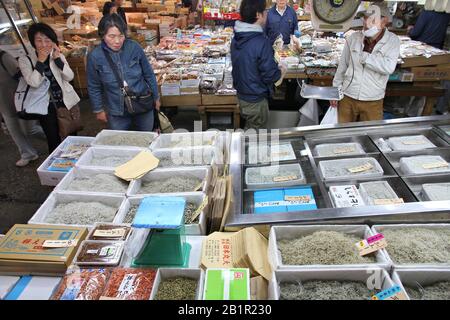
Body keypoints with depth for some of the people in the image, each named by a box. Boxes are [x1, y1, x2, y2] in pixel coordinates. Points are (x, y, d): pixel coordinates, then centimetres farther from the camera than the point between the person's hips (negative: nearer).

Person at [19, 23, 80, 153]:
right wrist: (40, 61, -20)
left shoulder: (58, 56, 6)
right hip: (46, 107, -2)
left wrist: (57, 59, -16)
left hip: (67, 102, 2)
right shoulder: (25, 60, -2)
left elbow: (69, 77, -6)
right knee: (54, 142, 0)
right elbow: (33, 83, -16)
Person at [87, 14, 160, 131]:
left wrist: (156, 97, 7)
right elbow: (94, 87, 2)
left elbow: (149, 74, 1)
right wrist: (98, 110, 7)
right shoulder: (95, 56, -11)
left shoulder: (134, 47, -11)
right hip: (116, 112, 0)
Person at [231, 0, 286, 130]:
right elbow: (270, 76, -23)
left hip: (241, 95, 8)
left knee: (248, 128, 26)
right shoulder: (261, 42, -26)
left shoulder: (236, 38, 0)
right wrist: (281, 71, -1)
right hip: (256, 100, -7)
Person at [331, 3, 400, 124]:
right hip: (347, 97, 2)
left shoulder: (392, 41, -7)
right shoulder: (354, 38, -1)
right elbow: (342, 66, 5)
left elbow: (389, 67, -22)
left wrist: (363, 57, -19)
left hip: (373, 101, -1)